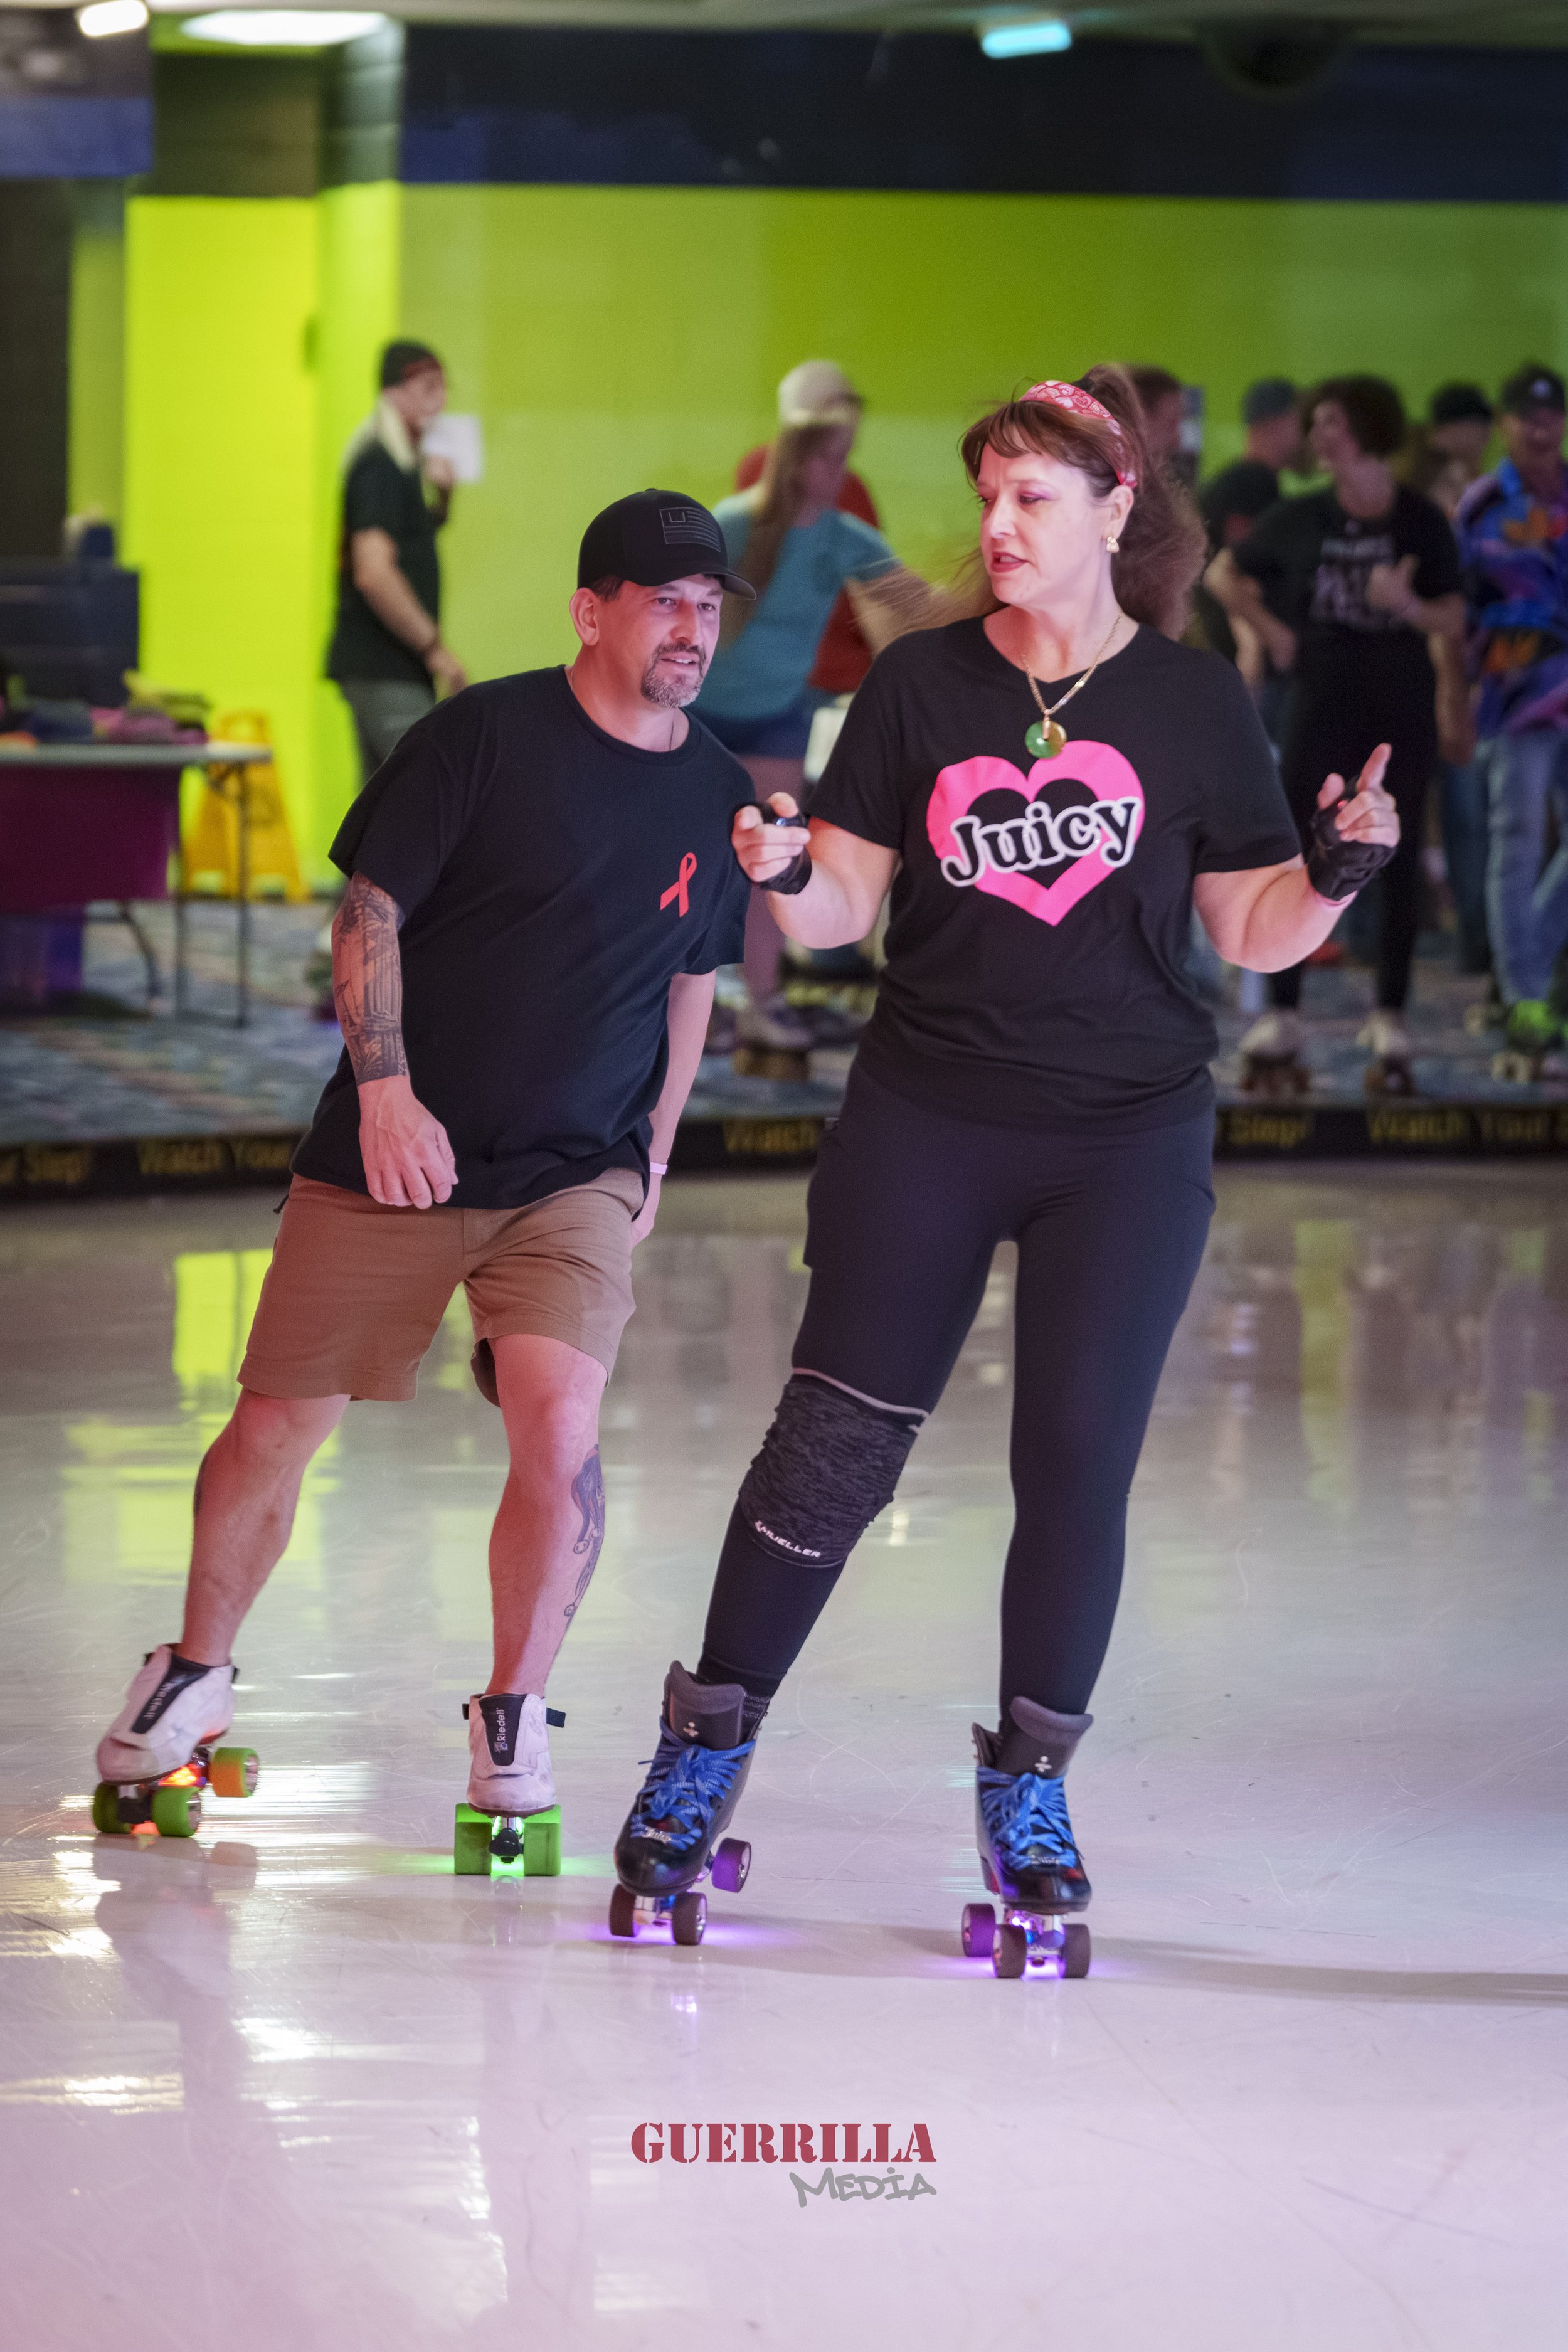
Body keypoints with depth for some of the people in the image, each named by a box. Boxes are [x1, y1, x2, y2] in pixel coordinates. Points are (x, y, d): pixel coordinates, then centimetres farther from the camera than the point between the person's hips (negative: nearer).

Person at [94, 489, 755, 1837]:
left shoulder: (717, 793, 6)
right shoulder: (485, 734, -7)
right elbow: (369, 915, -7)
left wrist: (651, 1157, 14)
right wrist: (386, 1094, -15)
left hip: (578, 1174, 2)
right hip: (395, 1154, -2)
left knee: (560, 1426, -19)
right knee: (276, 1428, 3)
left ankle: (514, 1714, 0)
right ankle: (196, 1675, 28)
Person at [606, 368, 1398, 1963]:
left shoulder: (1195, 706, 1)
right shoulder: (921, 684, 3)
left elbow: (1254, 933, 4)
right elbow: (843, 909, 2)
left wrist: (1338, 870, -16)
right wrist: (781, 874, -20)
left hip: (1127, 1139, 0)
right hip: (927, 1124, 0)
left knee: (1077, 1459, -3)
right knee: (832, 1445, -2)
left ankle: (1029, 1782, 14)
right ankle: (705, 1748, 11)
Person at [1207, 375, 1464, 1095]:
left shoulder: (1421, 521, -2)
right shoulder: (1298, 520, 2)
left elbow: (1453, 620, -3)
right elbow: (1223, 573, 13)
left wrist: (1409, 605, -23)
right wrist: (1270, 630, 0)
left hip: (1402, 710, -1)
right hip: (1322, 704, 1)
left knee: (1399, 863, 3)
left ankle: (1390, 1025, 10)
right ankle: (1281, 1021, 3)